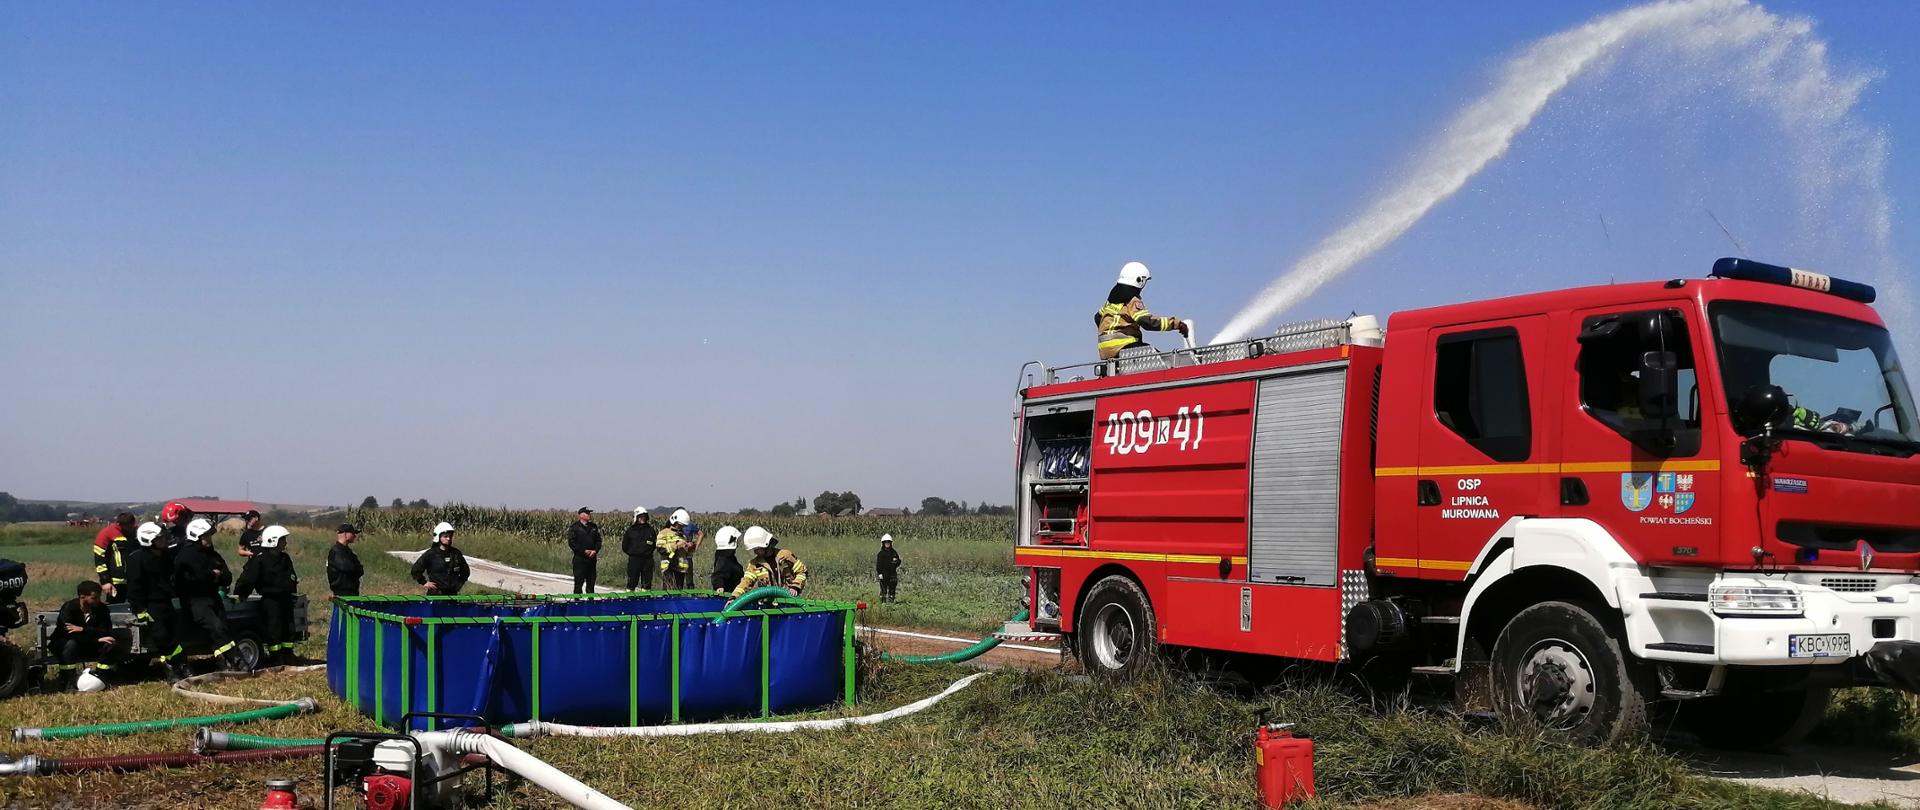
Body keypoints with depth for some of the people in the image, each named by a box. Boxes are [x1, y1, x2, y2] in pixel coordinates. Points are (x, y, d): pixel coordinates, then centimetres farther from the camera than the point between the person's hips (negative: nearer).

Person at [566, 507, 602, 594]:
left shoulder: (594, 527, 14)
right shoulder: (574, 527, -3)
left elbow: (598, 540, 14)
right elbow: (571, 543, -10)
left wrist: (595, 550, -5)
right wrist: (584, 551, -15)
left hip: (592, 558, 5)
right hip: (580, 558, -5)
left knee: (591, 582, 9)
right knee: (579, 582, -3)